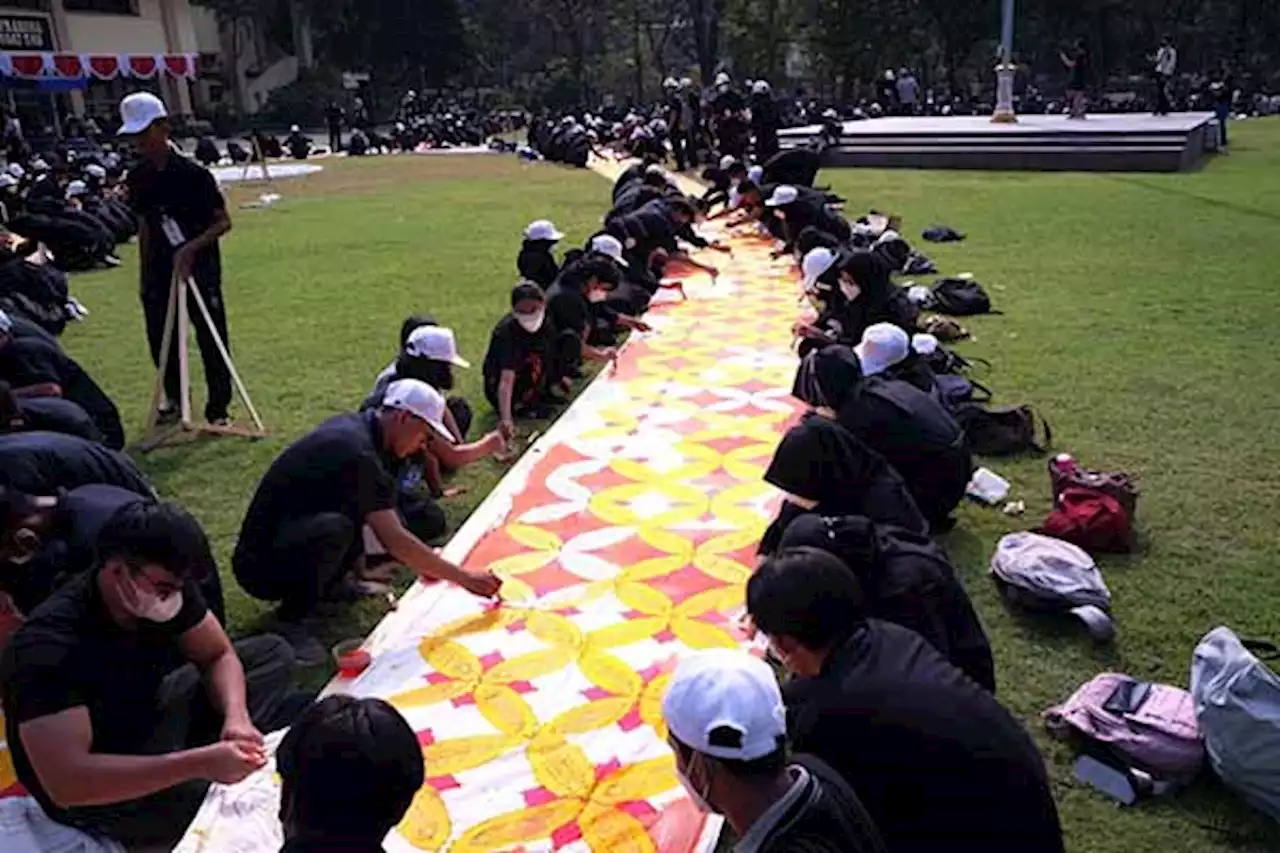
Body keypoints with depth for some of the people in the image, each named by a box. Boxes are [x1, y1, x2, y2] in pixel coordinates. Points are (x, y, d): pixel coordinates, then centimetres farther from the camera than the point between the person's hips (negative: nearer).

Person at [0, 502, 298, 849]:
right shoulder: (48, 646, -35)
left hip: (147, 716, 7)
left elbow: (218, 655, -3)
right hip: (92, 790, -7)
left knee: (273, 654, 0)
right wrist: (198, 764, -48)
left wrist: (236, 716, -25)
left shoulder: (168, 584, -16)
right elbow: (65, 781, -43)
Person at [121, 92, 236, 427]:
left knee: (211, 339, -2)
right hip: (160, 269, 6)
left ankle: (218, 409, 8)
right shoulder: (138, 177, 5)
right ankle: (174, 398, 33)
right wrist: (145, 273, 14)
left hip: (200, 266, -6)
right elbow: (144, 226, 14)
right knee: (160, 338, 13)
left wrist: (191, 248, -25)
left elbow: (223, 222, -12)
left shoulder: (193, 173, -13)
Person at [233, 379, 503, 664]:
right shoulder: (356, 452, -25)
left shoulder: (352, 426, 3)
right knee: (334, 528, -36)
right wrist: (465, 578, -21)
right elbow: (394, 542, -28)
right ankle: (291, 619, -15)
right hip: (260, 565, -10)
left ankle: (330, 583, 14)